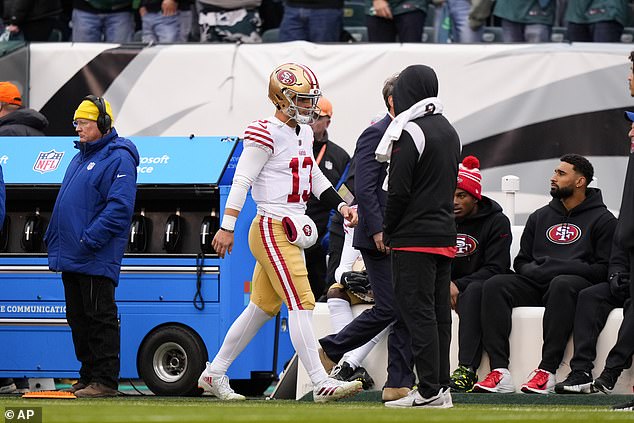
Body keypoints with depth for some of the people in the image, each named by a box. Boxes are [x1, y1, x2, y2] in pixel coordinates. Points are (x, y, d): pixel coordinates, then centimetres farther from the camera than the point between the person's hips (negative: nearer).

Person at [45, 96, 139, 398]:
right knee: (78, 319, 12)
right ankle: (88, 377, 18)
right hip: (70, 259, 9)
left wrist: (90, 239, -23)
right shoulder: (80, 157, 19)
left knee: (99, 318, -7)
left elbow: (120, 206, -19)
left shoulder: (118, 158, -10)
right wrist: (53, 242, 17)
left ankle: (105, 381, -5)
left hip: (96, 259, -9)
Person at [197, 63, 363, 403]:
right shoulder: (266, 134, -13)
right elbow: (242, 180, -15)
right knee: (301, 303, -12)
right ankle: (321, 384, -13)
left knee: (262, 307, 13)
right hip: (271, 230, -10)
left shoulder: (303, 133, 15)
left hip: (291, 231, 10)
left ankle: (214, 374, 22)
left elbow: (314, 177, 26)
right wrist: (226, 227, -18)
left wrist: (341, 206, 16)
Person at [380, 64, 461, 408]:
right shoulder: (448, 131, 15)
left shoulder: (410, 132, -13)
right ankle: (441, 386, 13)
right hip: (445, 235, 9)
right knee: (439, 311, 11)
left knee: (417, 311, -7)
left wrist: (388, 231, -3)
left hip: (415, 237, -9)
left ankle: (430, 390, -11)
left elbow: (398, 190, -16)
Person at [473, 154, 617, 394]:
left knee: (562, 285, -40)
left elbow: (604, 268, -5)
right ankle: (500, 371, -34)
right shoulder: (540, 217, 23)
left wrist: (560, 269, -14)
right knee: (495, 286, -23)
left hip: (581, 283, -5)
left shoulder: (603, 220, 6)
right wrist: (534, 271, -2)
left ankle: (547, 370, -44)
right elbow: (521, 260, 23)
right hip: (535, 284, 5)